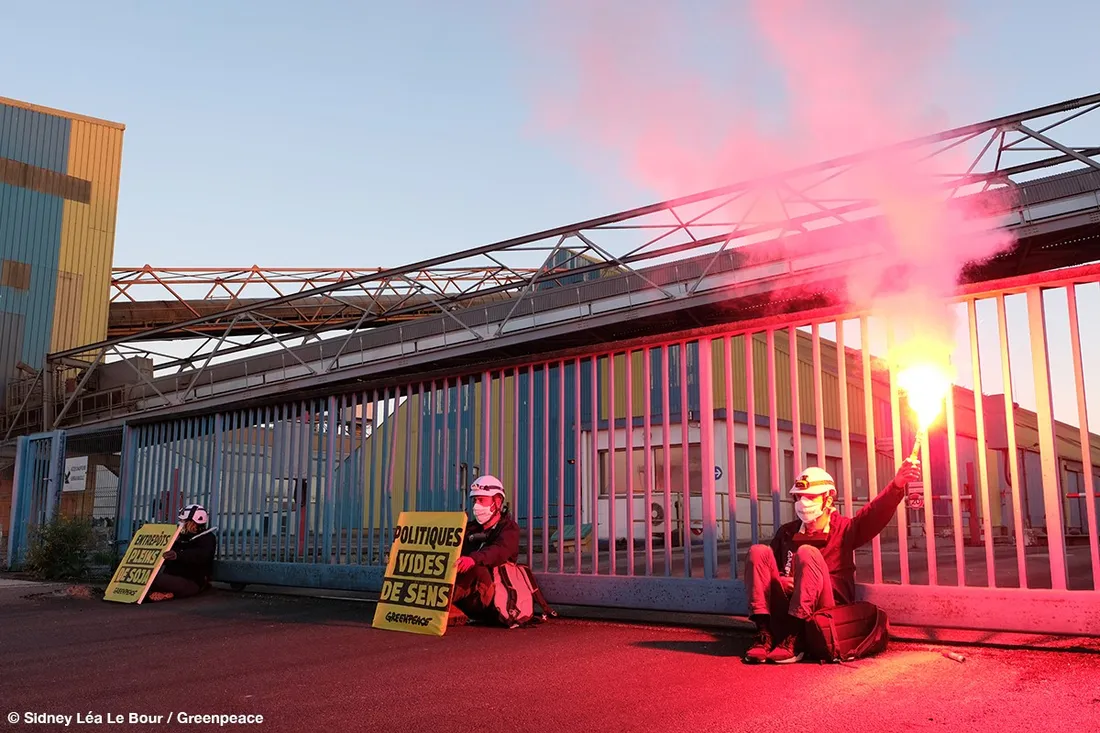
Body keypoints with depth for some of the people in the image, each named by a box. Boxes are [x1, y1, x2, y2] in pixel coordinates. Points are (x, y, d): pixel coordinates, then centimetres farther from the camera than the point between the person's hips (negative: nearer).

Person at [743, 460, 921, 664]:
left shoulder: (843, 528, 4)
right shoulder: (787, 533, 14)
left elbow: (875, 513, -13)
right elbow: (762, 564, 16)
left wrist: (897, 485, -31)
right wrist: (777, 579, -7)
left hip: (828, 608, -3)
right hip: (788, 607, 4)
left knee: (807, 553, -26)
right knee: (758, 551, -12)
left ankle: (793, 640, -31)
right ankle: (764, 634, -24)